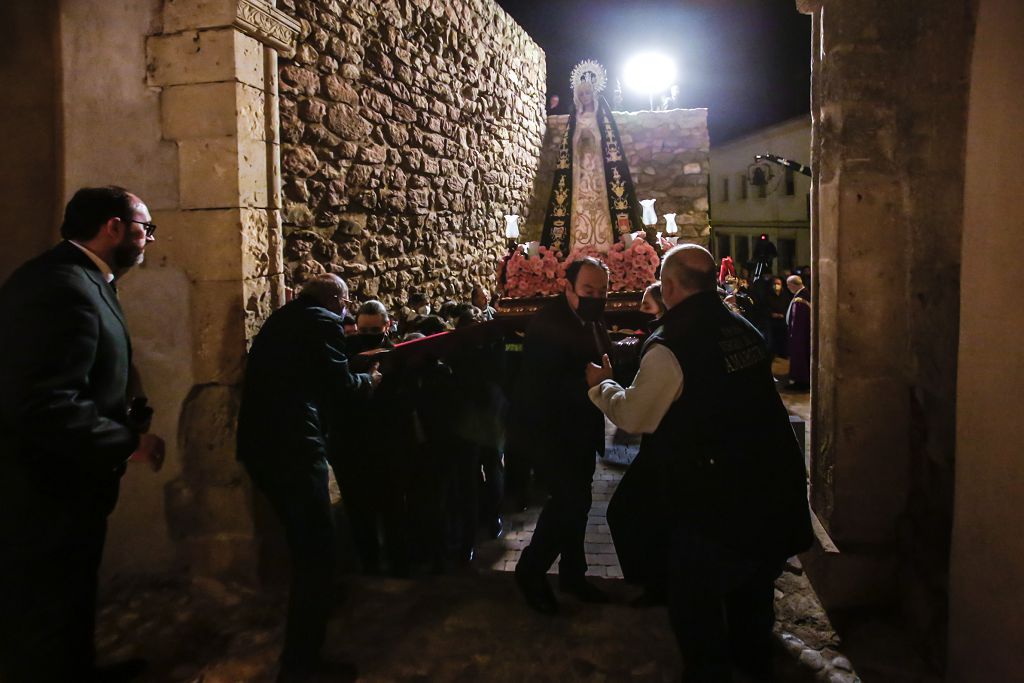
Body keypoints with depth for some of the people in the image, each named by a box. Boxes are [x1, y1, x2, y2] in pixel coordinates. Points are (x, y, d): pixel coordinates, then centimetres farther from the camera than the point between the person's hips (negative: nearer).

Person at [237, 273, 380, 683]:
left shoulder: (280, 319, 20)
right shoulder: (325, 322, -7)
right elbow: (340, 387, -7)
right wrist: (369, 380, 13)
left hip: (261, 441, 10)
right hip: (293, 445, -10)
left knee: (306, 547, 24)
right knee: (316, 552, -2)